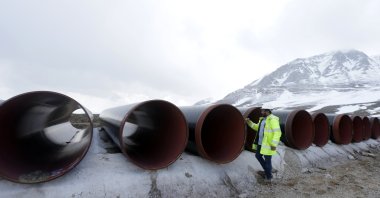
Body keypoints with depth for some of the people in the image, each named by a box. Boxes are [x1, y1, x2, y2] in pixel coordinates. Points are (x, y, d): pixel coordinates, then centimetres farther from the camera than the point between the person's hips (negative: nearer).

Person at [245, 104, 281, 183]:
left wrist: (274, 144, -24)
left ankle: (269, 176, 25)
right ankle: (267, 171, 34)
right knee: (258, 156, 19)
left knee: (267, 160, 3)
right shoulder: (263, 119, 11)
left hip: (268, 143, -10)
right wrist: (249, 122, 9)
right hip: (261, 142, 10)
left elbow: (277, 132, -23)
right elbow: (257, 128, 21)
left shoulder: (273, 119, -19)